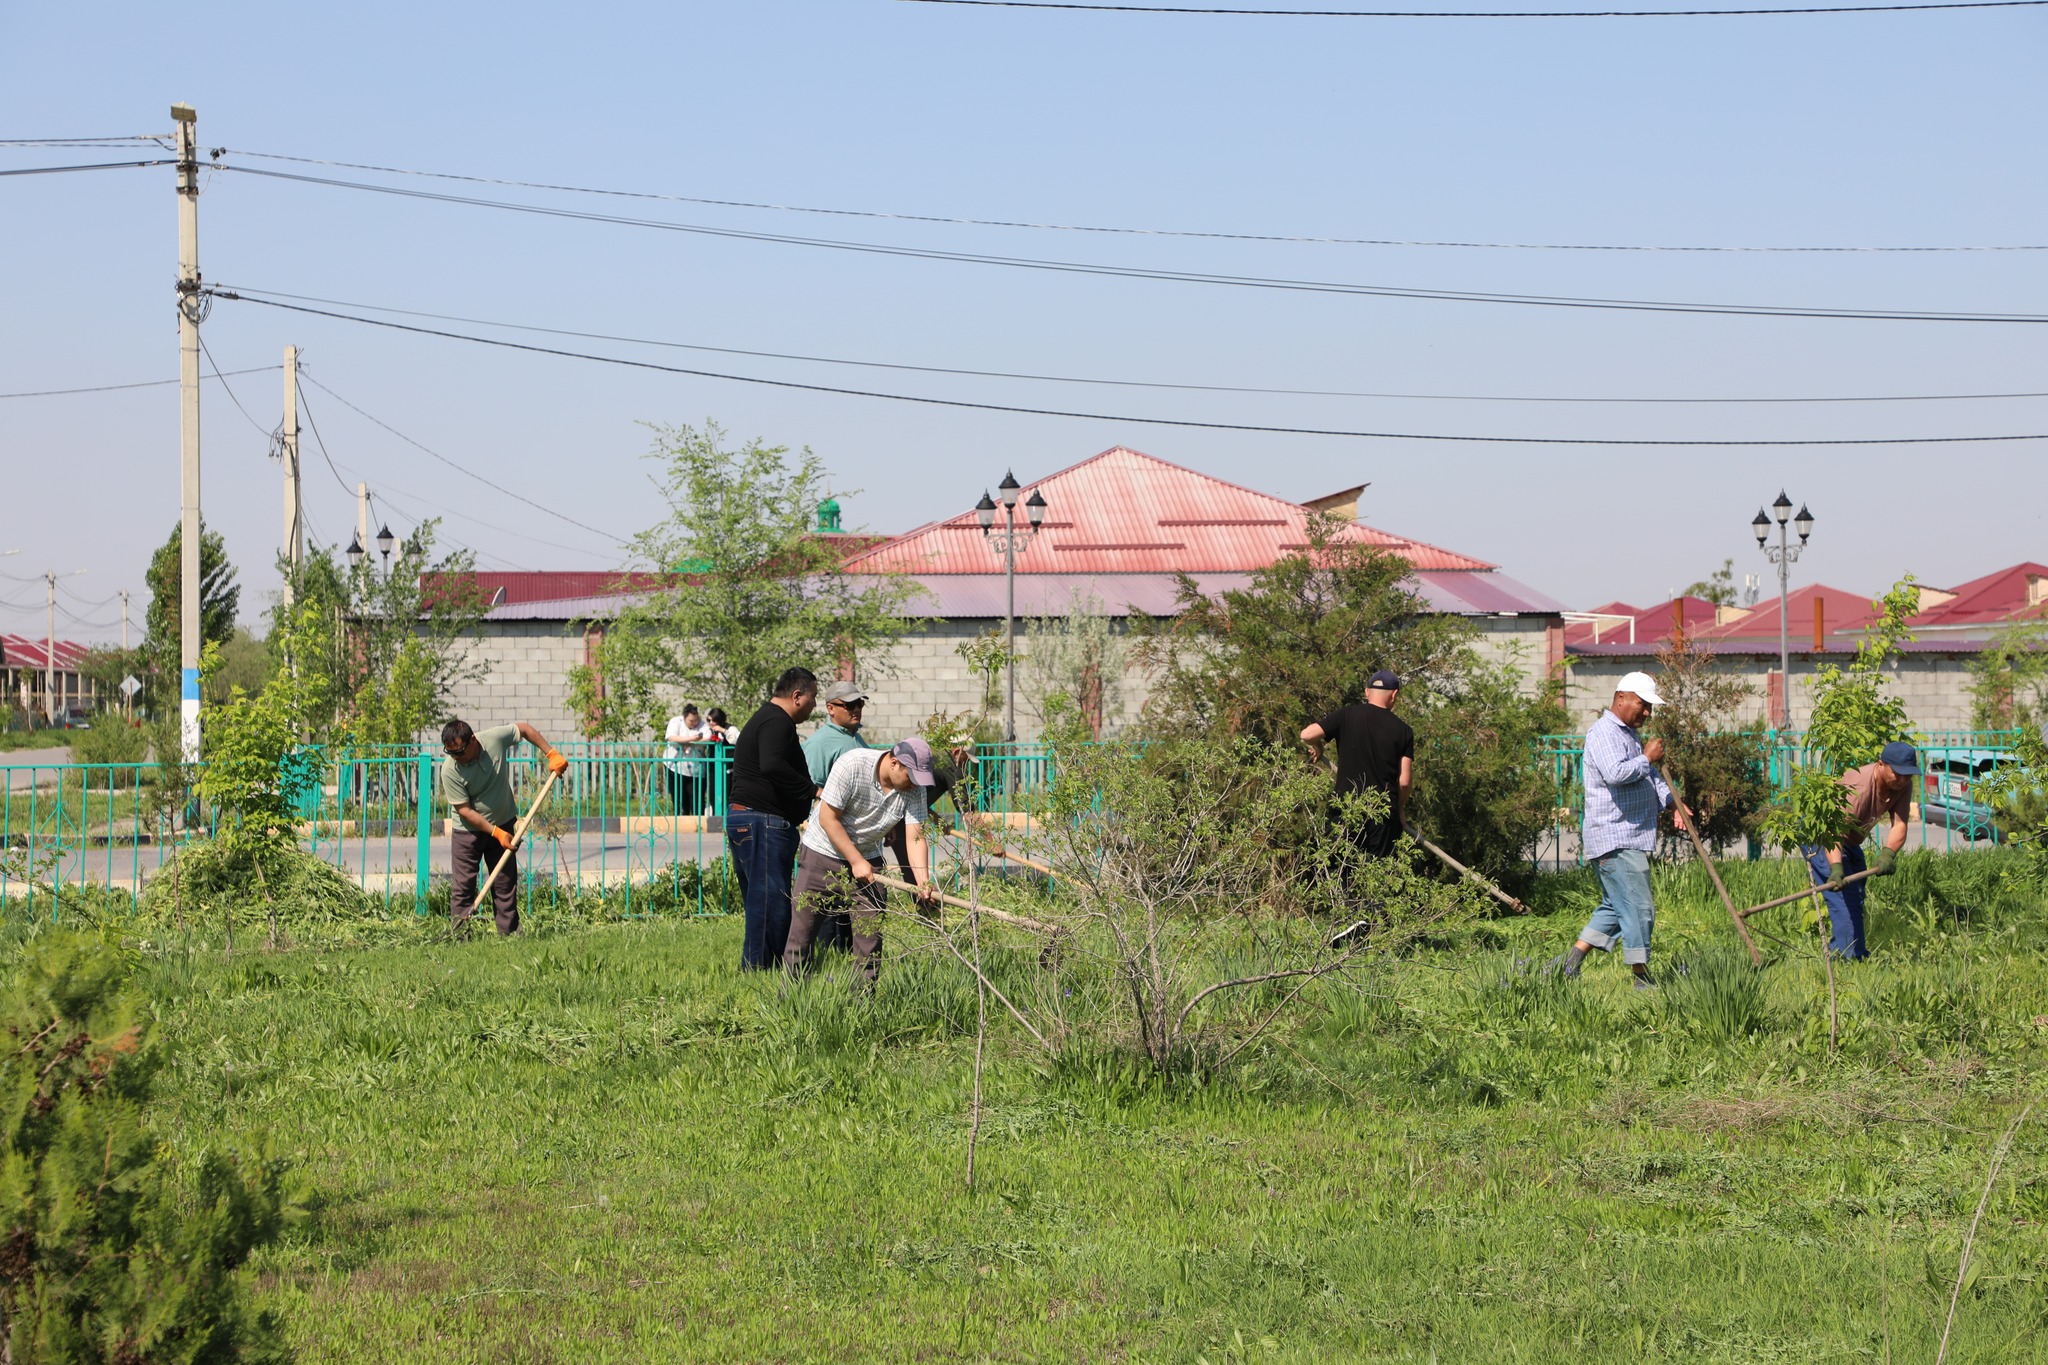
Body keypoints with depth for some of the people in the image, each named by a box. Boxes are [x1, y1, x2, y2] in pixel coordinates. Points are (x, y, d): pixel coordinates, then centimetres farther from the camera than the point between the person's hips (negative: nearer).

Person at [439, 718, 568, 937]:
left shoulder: (495, 738, -19)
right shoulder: (450, 770, -25)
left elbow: (524, 729, 1)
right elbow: (464, 810, -20)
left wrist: (551, 754, -4)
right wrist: (496, 832, -21)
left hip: (503, 824, 3)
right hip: (468, 831, -3)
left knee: (506, 884, 6)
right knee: (463, 886, -5)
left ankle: (509, 933, 11)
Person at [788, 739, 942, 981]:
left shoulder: (915, 788, -12)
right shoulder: (852, 765, -24)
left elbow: (915, 839, -15)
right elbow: (828, 818, -19)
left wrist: (924, 883, -30)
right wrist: (856, 861, -20)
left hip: (867, 860, 4)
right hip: (823, 853, -4)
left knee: (870, 933, -3)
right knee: (803, 928, -3)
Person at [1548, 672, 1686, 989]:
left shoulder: (1630, 735, 22)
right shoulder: (1603, 733, -12)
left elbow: (1651, 777, 23)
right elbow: (1616, 773, -28)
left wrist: (1672, 802, 6)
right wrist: (1646, 758, -13)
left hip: (1632, 839, 11)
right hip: (1615, 840, -11)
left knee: (1616, 906, 13)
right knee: (1638, 907, -8)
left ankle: (1569, 961, 14)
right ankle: (1642, 978, -3)